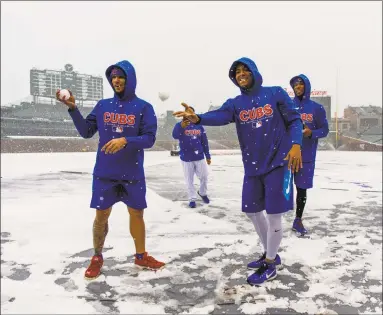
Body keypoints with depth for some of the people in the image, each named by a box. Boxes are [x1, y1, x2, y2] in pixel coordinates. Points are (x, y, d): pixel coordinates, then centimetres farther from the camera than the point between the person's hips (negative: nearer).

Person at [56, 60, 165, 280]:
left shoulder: (144, 107, -4)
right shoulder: (102, 105, 4)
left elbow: (149, 138, -11)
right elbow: (87, 132, 6)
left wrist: (125, 140, -26)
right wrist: (73, 108, -5)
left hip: (133, 174, -1)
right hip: (104, 173, 2)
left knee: (137, 214, 11)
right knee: (102, 215, 9)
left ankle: (141, 256, 30)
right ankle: (97, 258, 30)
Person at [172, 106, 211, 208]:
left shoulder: (199, 126, 4)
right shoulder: (179, 125, -6)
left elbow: (204, 142, 9)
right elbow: (175, 136, -28)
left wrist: (208, 156, 9)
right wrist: (181, 126, -48)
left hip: (200, 157, 2)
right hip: (186, 158, -2)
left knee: (204, 177, 11)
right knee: (189, 180, 7)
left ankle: (203, 193, 37)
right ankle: (192, 199, 22)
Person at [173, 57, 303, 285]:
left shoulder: (276, 93, -3)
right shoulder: (236, 103, 4)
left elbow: (294, 119, -2)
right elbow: (219, 116, -16)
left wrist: (295, 145, -19)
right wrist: (197, 118, -37)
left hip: (278, 162, -5)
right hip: (252, 166, 5)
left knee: (274, 213, -2)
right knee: (252, 211, 13)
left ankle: (270, 265, 17)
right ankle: (270, 254, 35)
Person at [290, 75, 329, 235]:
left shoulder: (317, 108, 2)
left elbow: (324, 130, 3)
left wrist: (311, 133, -16)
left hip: (307, 156, 1)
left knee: (302, 188, 9)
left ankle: (298, 220, 22)